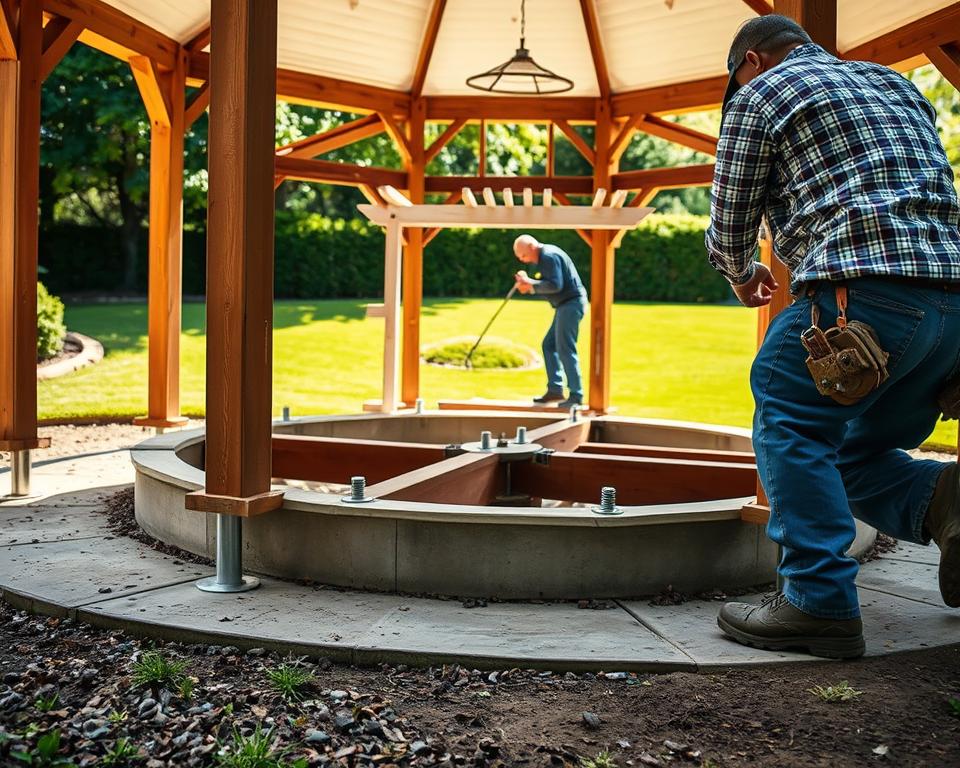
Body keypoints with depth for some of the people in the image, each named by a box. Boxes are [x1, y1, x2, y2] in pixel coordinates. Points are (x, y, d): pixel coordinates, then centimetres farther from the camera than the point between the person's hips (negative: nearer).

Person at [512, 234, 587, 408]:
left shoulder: (549, 256, -15)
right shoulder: (543, 258, 18)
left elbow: (555, 285, -25)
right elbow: (546, 287, 19)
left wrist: (531, 283, -17)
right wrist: (528, 287, 2)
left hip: (571, 303, -11)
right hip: (565, 305, 11)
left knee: (565, 349, -11)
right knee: (549, 345, 13)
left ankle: (576, 395, -9)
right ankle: (555, 390, 15)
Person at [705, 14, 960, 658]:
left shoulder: (761, 94, 10)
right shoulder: (896, 84, 30)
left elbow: (729, 224, 12)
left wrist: (743, 277, 33)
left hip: (863, 286, -7)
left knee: (788, 425, 0)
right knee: (854, 452, 18)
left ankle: (820, 602, -8)